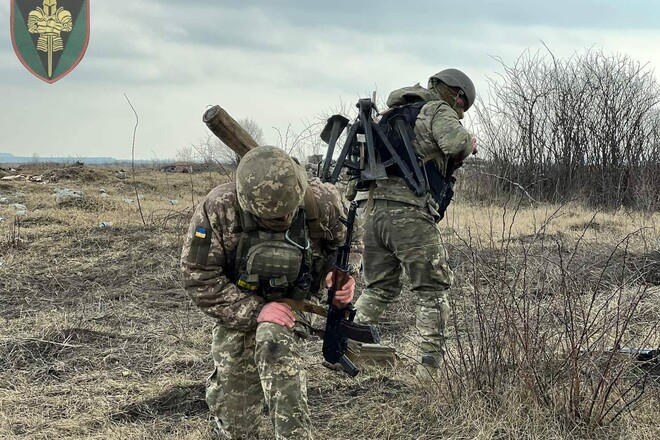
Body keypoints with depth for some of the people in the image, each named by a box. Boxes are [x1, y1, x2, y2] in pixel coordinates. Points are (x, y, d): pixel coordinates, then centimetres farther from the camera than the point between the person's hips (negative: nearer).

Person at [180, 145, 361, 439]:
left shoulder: (321, 201, -23)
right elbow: (198, 277, -21)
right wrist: (255, 311, -28)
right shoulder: (218, 209, -27)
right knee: (232, 398, -5)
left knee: (275, 341, -32)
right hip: (238, 307, 1)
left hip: (294, 301, -1)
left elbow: (348, 242, -1)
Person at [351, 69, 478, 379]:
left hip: (373, 207, 7)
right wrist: (470, 142, 3)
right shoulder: (439, 111, 0)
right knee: (432, 291, 3)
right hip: (409, 211, -7)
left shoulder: (395, 113, 24)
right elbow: (456, 142, -20)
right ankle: (430, 366, -1)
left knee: (378, 288, 19)